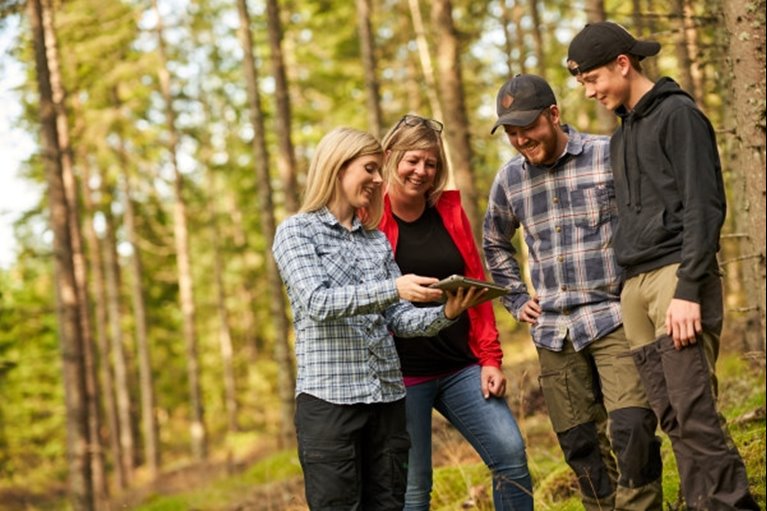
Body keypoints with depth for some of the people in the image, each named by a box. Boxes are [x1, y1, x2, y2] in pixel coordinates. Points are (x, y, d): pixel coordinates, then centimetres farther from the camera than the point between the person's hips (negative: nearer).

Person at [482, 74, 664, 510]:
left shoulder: (610, 155, -4)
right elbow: (495, 244, 28)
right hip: (553, 332, 4)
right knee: (580, 444, 6)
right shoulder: (509, 179, 9)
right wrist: (517, 298, 17)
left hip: (614, 317, -4)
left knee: (632, 429, -17)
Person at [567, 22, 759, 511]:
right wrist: (631, 287, 12)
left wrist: (688, 289, -18)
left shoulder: (678, 114, -3)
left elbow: (704, 206, -11)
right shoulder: (622, 133, 22)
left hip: (677, 276, -8)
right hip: (636, 286, 8)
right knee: (672, 418, 2)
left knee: (695, 412, -14)